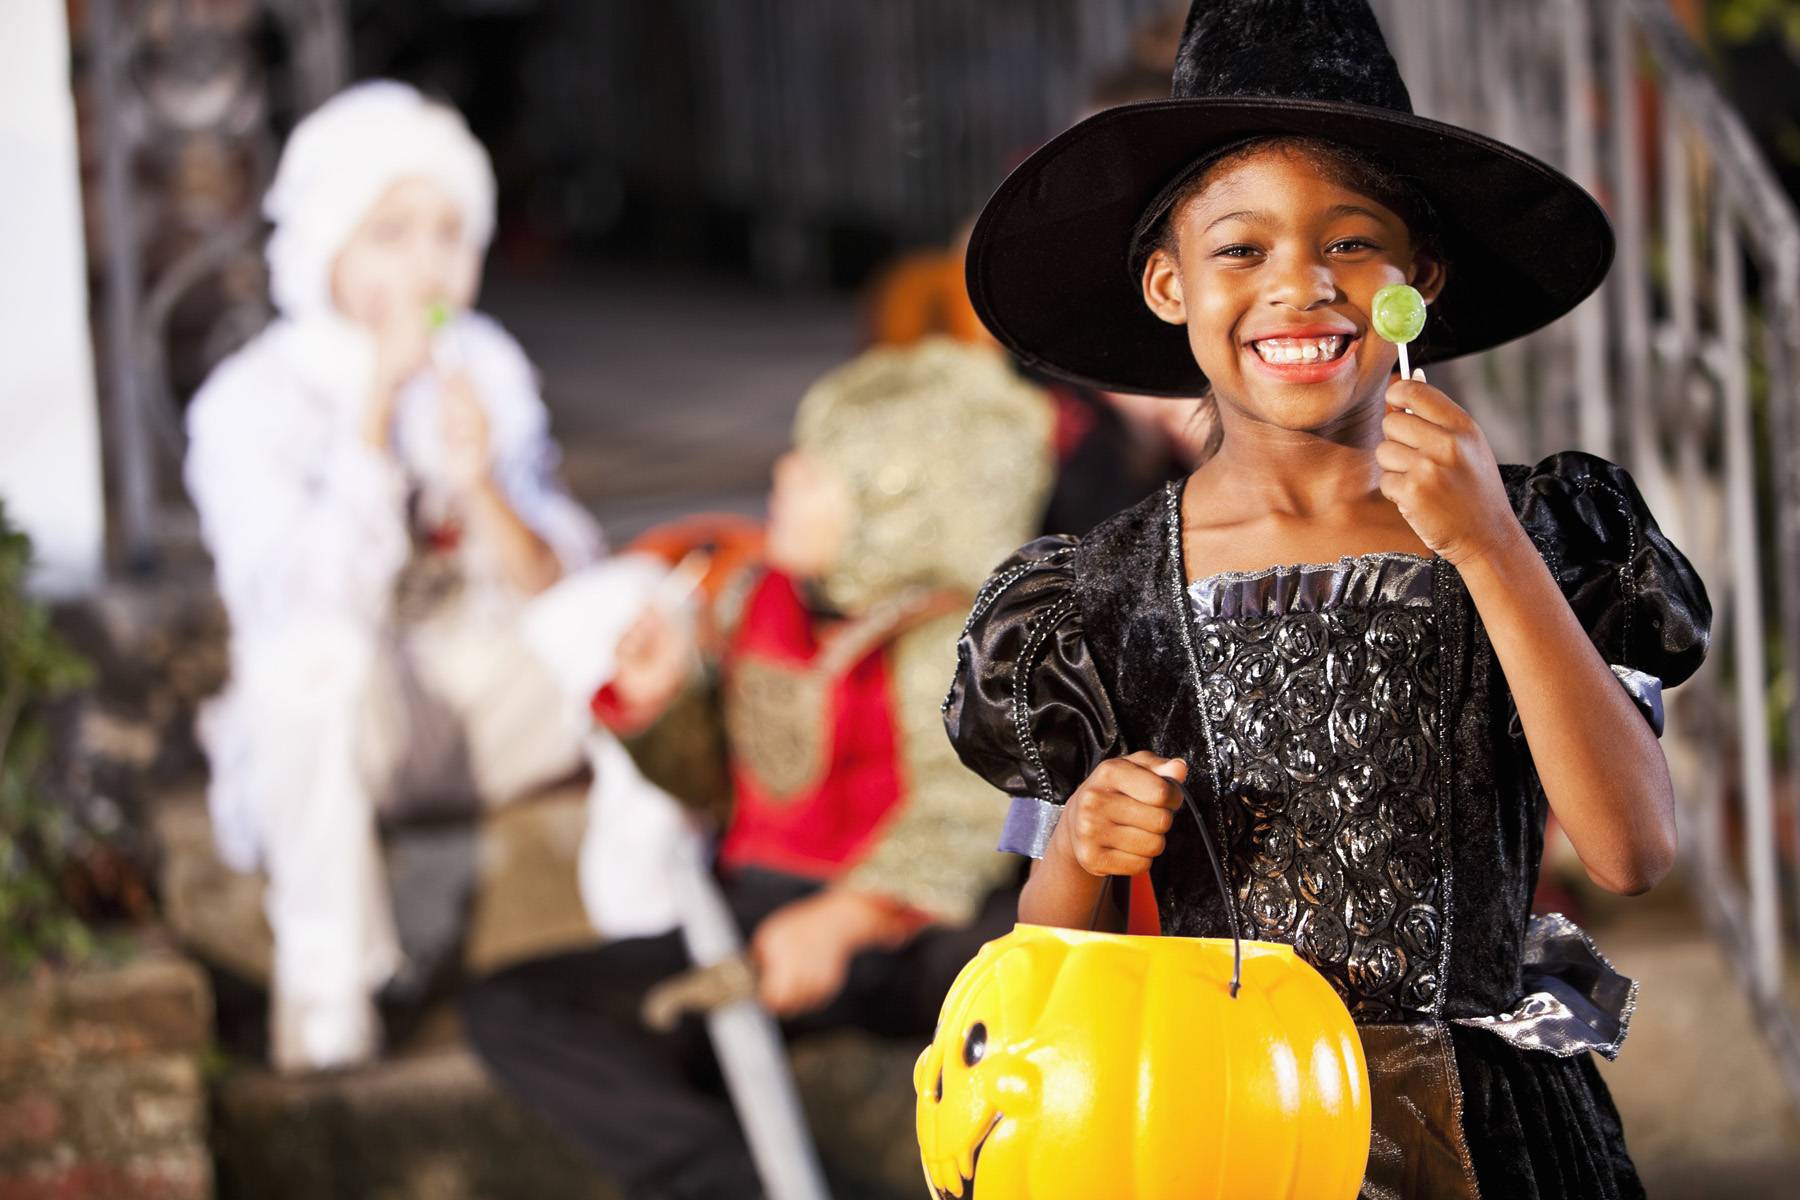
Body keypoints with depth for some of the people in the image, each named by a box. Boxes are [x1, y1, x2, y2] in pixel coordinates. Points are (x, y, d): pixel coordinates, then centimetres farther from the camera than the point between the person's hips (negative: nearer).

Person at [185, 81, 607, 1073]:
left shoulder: (484, 367, 0)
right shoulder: (249, 403, -14)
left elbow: (555, 595, -5)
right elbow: (309, 601, -30)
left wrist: (480, 486, -25)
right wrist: (376, 405, -32)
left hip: (490, 721, 4)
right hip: (333, 735, -4)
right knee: (315, 649, -38)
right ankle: (323, 992, -26)